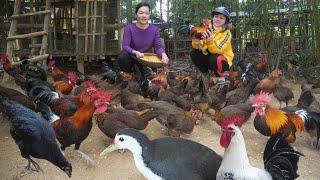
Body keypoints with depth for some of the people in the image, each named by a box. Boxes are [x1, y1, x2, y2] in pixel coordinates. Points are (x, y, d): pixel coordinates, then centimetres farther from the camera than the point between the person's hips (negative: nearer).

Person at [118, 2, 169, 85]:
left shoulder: (155, 29, -3)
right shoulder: (129, 28, -10)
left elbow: (158, 47, -10)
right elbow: (125, 46, -20)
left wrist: (163, 54, -35)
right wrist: (135, 52, -42)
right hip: (132, 58, -1)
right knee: (122, 56, -33)